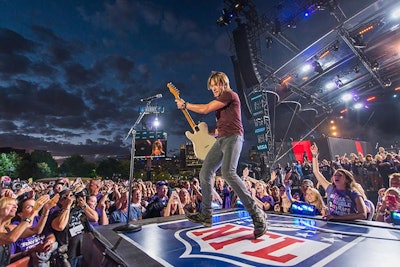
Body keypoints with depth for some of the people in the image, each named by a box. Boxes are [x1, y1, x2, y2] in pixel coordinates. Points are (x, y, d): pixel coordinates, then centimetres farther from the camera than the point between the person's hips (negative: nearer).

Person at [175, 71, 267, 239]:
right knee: (205, 173, 1)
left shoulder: (230, 94, -2)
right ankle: (206, 215, 11)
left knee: (228, 173, -29)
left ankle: (257, 214, -19)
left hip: (232, 138, -9)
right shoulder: (219, 101, 26)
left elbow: (205, 109, -9)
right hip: (221, 140, 9)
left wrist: (184, 105, 1)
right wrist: (216, 132, 16)